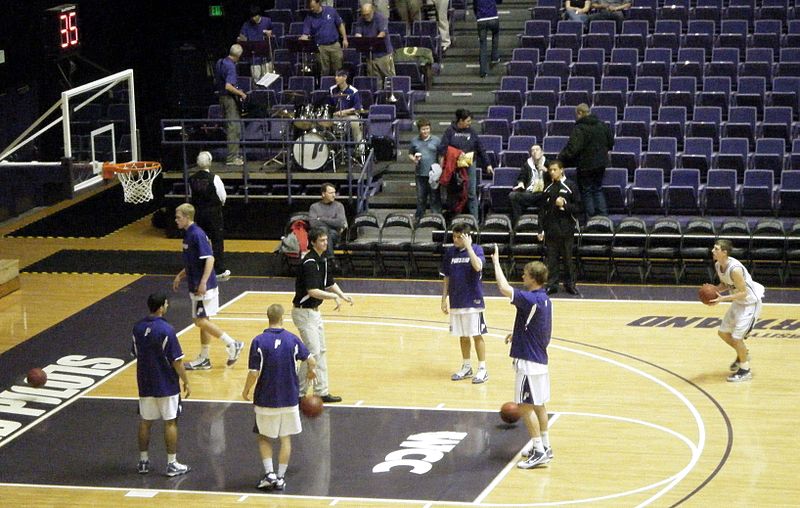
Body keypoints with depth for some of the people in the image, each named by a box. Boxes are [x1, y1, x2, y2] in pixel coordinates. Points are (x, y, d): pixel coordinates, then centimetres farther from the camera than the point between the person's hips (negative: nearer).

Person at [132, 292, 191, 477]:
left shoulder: (138, 328, 0)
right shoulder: (166, 330, -18)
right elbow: (176, 361, -16)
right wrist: (186, 382, -5)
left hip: (145, 384, 5)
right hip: (166, 385, -5)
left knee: (145, 422, 14)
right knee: (170, 423, 3)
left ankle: (143, 461, 20)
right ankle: (172, 464, 7)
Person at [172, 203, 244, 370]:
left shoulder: (197, 234, -18)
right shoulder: (189, 234, 12)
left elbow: (209, 259, -25)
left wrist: (203, 283, -30)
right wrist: (180, 275, 25)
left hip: (204, 288, -10)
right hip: (195, 286, 10)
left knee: (201, 321, -8)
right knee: (203, 322, 13)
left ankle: (232, 345, 0)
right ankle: (203, 359, 18)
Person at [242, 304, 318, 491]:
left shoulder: (259, 342, -13)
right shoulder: (292, 339, -5)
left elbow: (254, 373, -15)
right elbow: (311, 361, 1)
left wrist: (246, 391, 3)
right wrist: (310, 372, 25)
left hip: (266, 399, -2)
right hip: (289, 398, 2)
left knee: (264, 438, 14)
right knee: (286, 438, 13)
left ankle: (269, 474, 0)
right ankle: (280, 478, 12)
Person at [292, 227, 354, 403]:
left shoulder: (322, 260, 8)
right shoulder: (310, 263, -22)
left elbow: (330, 283, 18)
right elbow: (312, 291, -29)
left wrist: (343, 296, 2)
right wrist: (334, 296, -25)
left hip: (314, 311, 10)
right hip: (304, 312, -10)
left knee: (321, 351, 11)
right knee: (313, 352, -9)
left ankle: (322, 391, 16)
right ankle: (297, 391, 1)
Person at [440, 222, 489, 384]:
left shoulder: (476, 249, -8)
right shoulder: (450, 252, 4)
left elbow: (477, 266, -29)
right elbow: (446, 278, 11)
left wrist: (468, 246, -26)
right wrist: (444, 299, 8)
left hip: (473, 301, -5)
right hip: (456, 301, 5)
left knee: (476, 335, -1)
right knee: (463, 336, 13)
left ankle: (482, 369, 6)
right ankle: (466, 367, 25)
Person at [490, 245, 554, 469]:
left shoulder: (531, 300, -22)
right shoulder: (544, 300, 9)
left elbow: (504, 288, -31)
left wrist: (496, 262, -19)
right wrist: (517, 334, 24)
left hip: (528, 361, -10)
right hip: (540, 359, 10)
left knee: (526, 406, -5)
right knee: (538, 405, 17)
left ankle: (539, 451, -6)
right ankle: (545, 446, 23)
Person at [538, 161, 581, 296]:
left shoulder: (570, 187, -1)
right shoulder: (548, 189, 8)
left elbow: (577, 208, -3)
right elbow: (542, 210, 10)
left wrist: (564, 205, -18)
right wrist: (541, 230, 6)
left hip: (566, 229, -3)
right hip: (551, 229, 3)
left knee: (567, 258, 2)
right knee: (552, 258, 3)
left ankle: (570, 284, 11)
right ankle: (552, 284, 9)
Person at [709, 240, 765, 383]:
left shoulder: (735, 269, -32)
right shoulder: (718, 265, -4)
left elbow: (743, 293, -28)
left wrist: (723, 299, -34)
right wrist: (714, 290, -9)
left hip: (750, 303, -9)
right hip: (738, 302, 9)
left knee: (737, 337, -10)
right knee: (723, 333, 15)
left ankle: (745, 371, 9)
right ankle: (743, 354, 39)